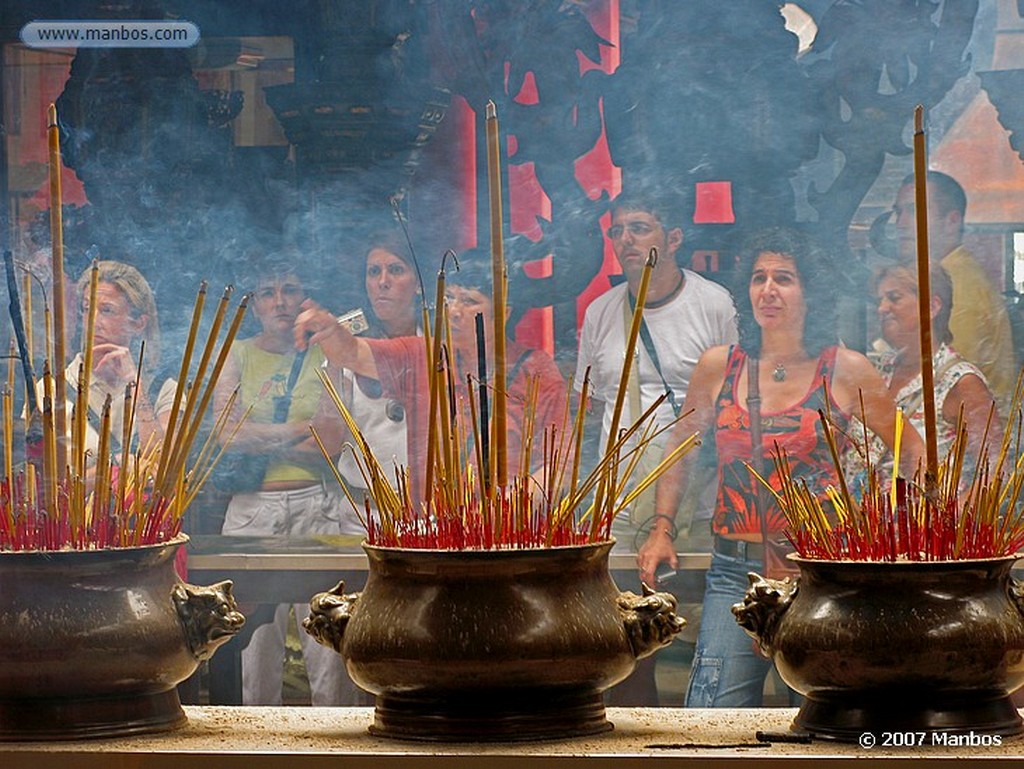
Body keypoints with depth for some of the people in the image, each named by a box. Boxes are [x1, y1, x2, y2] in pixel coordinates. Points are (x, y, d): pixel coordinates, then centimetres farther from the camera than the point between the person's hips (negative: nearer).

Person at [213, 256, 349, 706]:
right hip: (252, 508, 0)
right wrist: (303, 428, -4)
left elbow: (331, 442, -3)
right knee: (256, 636, -2)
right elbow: (227, 433, -4)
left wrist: (258, 440, -4)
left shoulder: (322, 359, 10)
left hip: (314, 504, 0)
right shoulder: (236, 356, 10)